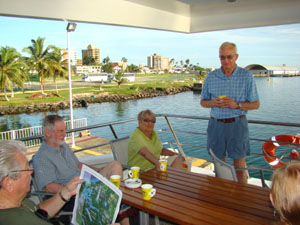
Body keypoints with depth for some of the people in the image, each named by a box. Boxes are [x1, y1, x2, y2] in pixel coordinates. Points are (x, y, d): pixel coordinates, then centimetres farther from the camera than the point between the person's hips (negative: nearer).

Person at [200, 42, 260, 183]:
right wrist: (213, 103, -10)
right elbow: (203, 102, 12)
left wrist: (236, 104, -16)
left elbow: (256, 104, 1)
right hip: (216, 124, 2)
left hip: (237, 124, -2)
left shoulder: (246, 76, -1)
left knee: (240, 167, 0)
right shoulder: (211, 77, 5)